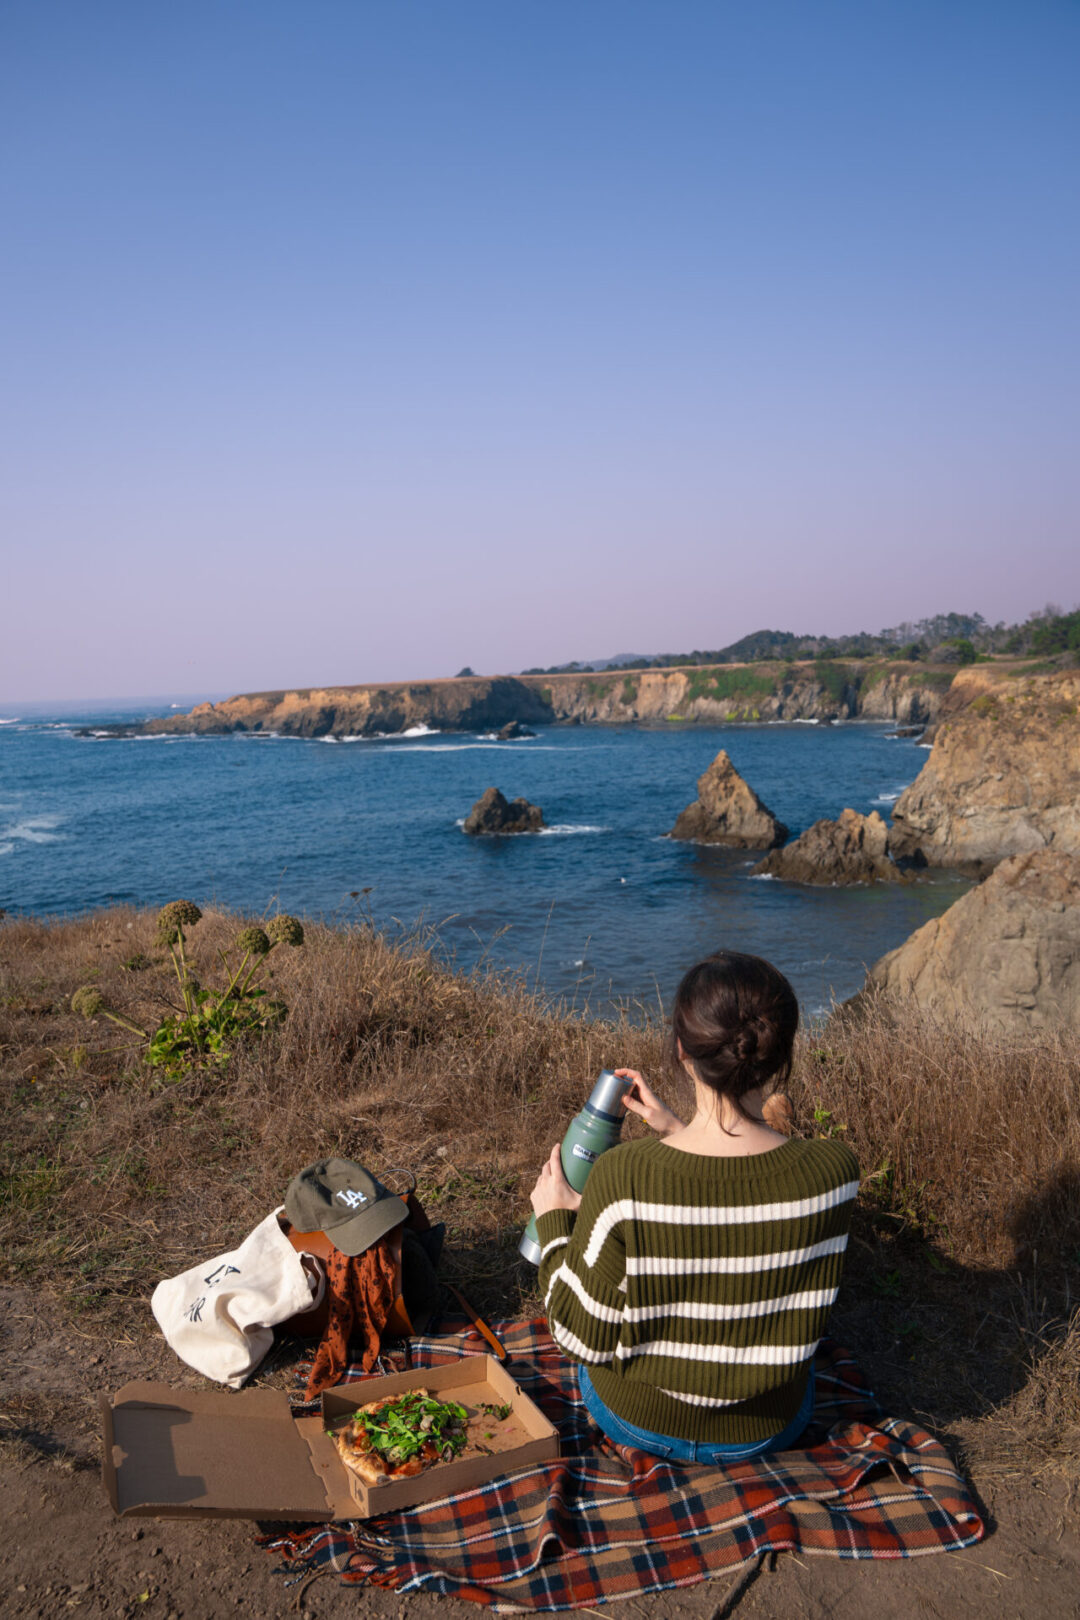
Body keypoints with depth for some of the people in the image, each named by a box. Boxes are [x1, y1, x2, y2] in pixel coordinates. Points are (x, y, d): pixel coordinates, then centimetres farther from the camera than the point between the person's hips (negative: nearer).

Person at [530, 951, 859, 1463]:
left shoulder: (622, 1177, -32)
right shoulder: (833, 1171, -25)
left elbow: (584, 1337, -18)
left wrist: (555, 1220, -4)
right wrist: (677, 1129, 3)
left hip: (635, 1419, -1)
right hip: (768, 1431, 2)